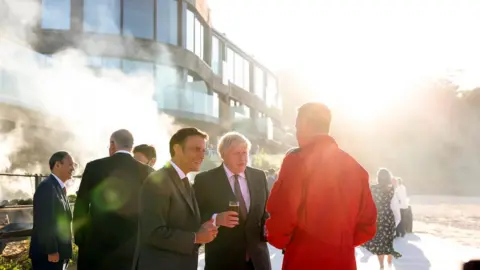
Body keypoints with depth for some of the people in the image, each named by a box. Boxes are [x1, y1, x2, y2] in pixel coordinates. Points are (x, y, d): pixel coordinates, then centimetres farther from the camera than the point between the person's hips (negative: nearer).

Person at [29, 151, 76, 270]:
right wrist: (52, 251, -22)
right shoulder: (47, 187, -15)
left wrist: (63, 252, 17)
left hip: (59, 252, 9)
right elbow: (44, 222, -21)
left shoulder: (59, 188, 16)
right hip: (47, 254, -9)